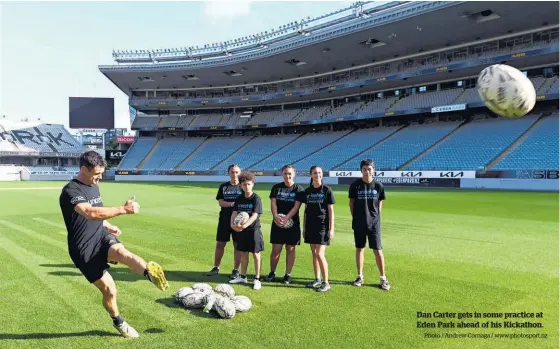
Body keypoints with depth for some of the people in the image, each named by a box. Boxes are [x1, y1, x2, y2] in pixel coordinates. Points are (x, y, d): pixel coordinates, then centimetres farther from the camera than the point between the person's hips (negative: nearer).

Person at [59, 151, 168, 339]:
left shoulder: (94, 186, 9)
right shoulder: (70, 191, -18)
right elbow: (90, 213, -36)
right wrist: (124, 209, -41)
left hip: (101, 236, 5)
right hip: (84, 249, -5)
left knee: (120, 251, -32)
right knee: (109, 290, -1)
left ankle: (149, 270, -59)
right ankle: (119, 322, 24)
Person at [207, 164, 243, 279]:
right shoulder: (223, 186, 6)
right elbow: (220, 202, -2)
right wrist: (232, 203, -20)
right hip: (224, 219, 3)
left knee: (237, 245, 3)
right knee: (220, 244, 9)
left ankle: (236, 270, 14)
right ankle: (216, 267, 23)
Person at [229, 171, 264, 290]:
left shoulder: (256, 198, -12)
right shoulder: (239, 199, 5)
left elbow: (255, 215, -20)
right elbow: (234, 212, -1)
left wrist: (244, 225, -33)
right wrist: (232, 224, -21)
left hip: (253, 229, -5)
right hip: (241, 230, 5)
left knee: (256, 254, 3)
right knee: (243, 253, 15)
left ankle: (257, 279, 12)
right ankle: (243, 277, 28)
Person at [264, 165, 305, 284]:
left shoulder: (299, 189, 0)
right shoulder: (276, 187, 8)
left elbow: (296, 207, -9)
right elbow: (273, 203, 0)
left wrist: (286, 218, -22)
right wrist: (276, 217, -17)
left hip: (292, 224, -1)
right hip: (277, 224, 2)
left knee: (290, 249, 5)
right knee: (276, 249, 4)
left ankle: (288, 274, 15)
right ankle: (272, 272, 17)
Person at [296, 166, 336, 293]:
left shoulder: (327, 190, -5)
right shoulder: (307, 191, 7)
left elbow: (331, 210, -5)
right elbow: (306, 210, 12)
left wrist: (331, 228, -9)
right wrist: (304, 227, 11)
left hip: (322, 226, -5)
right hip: (310, 226, 5)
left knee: (320, 254, -9)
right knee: (314, 253, 11)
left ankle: (326, 283, 2)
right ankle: (317, 279, 24)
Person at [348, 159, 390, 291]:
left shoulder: (378, 186, -3)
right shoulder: (355, 185, -5)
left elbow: (380, 204, 8)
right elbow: (351, 203, 4)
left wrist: (375, 217, 5)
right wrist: (355, 218, 2)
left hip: (374, 223, 0)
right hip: (359, 223, 0)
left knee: (377, 250, 1)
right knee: (359, 249, 9)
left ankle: (383, 278, 13)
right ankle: (360, 276, 22)